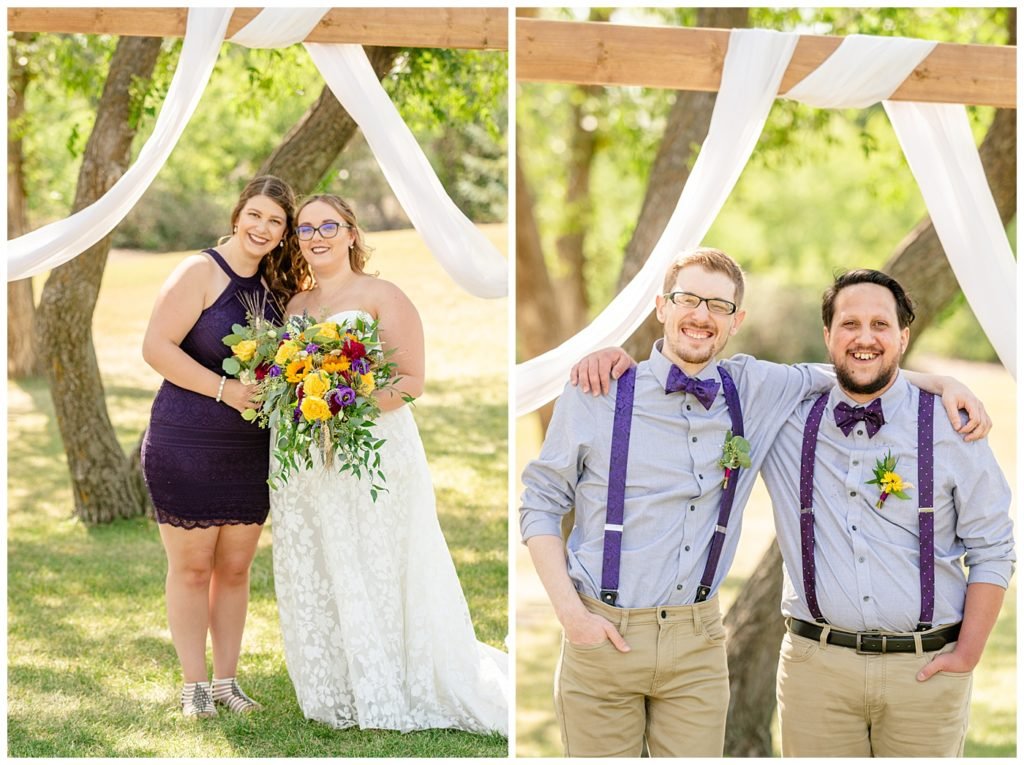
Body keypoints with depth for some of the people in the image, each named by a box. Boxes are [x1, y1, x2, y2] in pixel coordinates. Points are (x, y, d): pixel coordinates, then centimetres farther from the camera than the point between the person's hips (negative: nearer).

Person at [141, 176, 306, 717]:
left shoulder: (274, 288, 10)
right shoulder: (201, 272, -10)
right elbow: (156, 347, -17)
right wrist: (225, 389, -22)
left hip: (250, 450, 6)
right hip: (186, 446, -6)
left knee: (236, 568, 11)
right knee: (192, 567, 2)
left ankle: (225, 680, 21)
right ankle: (194, 685, 12)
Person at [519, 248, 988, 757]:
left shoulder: (754, 390, 5)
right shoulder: (597, 394, -3)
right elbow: (540, 504, 3)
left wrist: (942, 383, 7)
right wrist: (569, 611, -7)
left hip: (697, 640, 3)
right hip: (603, 635, -2)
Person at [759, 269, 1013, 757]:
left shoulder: (949, 429, 2)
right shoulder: (787, 419, 5)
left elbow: (992, 550, 5)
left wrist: (968, 654, -1)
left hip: (925, 670, -1)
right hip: (816, 666, 1)